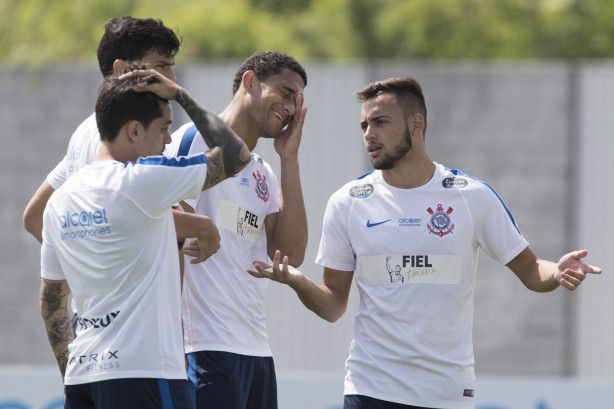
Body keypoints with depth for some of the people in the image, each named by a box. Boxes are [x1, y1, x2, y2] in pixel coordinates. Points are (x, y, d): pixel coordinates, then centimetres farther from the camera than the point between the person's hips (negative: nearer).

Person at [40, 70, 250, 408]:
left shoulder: (60, 201, 13)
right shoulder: (142, 181, -10)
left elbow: (51, 302, 18)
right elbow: (236, 155, -4)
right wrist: (181, 97, 5)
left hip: (82, 373, 8)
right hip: (144, 372, -8)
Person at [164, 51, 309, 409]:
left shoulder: (263, 174, 20)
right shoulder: (196, 141, -3)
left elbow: (290, 254, 7)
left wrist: (289, 159, 8)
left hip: (257, 349, 9)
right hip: (208, 350, -9)